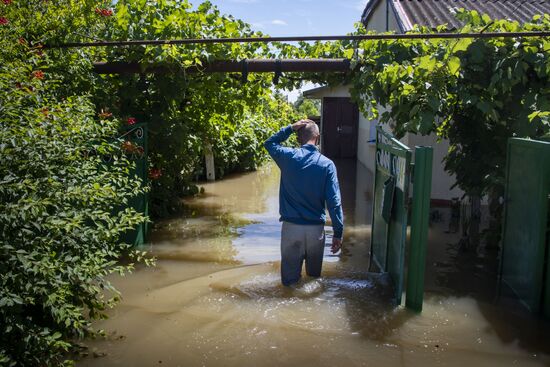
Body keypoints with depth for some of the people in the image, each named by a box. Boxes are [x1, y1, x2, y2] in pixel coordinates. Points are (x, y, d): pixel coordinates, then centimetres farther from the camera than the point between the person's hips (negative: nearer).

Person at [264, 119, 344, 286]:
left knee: (290, 278, 10)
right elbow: (334, 202, -10)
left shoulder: (289, 156, -6)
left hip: (291, 227, 0)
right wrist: (338, 233, -3)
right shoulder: (327, 164, -8)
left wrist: (290, 128, 7)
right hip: (316, 228, 1)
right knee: (314, 274, 19)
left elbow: (269, 143, 17)